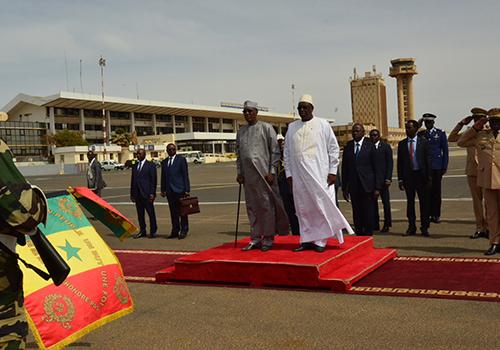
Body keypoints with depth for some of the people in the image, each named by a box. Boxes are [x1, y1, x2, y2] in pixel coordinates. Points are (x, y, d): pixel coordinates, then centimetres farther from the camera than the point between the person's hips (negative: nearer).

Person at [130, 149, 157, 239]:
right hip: (137, 194, 5)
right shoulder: (135, 166, 15)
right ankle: (142, 231, 17)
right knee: (140, 214, 9)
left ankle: (153, 231, 9)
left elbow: (153, 180, -5)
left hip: (146, 194, -5)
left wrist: (152, 193, -12)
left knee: (151, 213, 0)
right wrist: (132, 194, 12)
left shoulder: (150, 165, -2)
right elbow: (133, 180, 17)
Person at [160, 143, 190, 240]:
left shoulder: (181, 159, 0)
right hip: (169, 190, 5)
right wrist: (163, 190, 9)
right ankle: (175, 231, 15)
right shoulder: (164, 162, 14)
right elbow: (163, 177, 17)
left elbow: (185, 175, -3)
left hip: (179, 189, -4)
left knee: (182, 212, -1)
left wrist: (186, 189, -8)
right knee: (173, 212, 9)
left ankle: (183, 231, 5)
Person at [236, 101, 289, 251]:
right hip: (248, 175, 5)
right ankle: (255, 238, 14)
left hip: (264, 173, -5)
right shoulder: (241, 131, 15)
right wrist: (239, 173, 11)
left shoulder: (266, 128, 1)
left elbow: (275, 151, -3)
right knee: (252, 206, 7)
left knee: (266, 205, -3)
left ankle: (268, 238, 4)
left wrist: (272, 171, -10)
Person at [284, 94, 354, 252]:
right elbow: (287, 152, 13)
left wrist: (332, 171, -5)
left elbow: (333, 148, 1)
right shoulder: (292, 127, 12)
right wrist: (288, 173, 7)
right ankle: (306, 240, 14)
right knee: (303, 208, 6)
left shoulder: (323, 125, 3)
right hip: (298, 174, 3)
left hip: (319, 174, -3)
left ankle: (320, 240, 5)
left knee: (321, 206, -2)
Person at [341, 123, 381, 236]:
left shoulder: (370, 146, 1)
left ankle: (368, 235, 7)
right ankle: (359, 235, 13)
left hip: (367, 186, -2)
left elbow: (376, 167, 0)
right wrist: (344, 188, 6)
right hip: (353, 186, 3)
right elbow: (344, 168, 10)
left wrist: (377, 187, -6)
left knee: (368, 214, -1)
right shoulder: (348, 146, 8)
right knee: (357, 214, 5)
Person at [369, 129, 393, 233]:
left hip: (382, 178, -3)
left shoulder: (385, 146, 2)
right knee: (373, 202, 5)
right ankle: (375, 224, 13)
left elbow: (390, 163, -1)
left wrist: (388, 178, -9)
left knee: (385, 201, 1)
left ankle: (387, 224, 9)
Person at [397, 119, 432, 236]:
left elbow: (428, 160, 0)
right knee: (410, 202, 7)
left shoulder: (423, 142, 1)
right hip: (408, 175, 2)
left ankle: (424, 228, 11)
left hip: (421, 175, -2)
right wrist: (400, 179, 1)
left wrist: (429, 177, -5)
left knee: (424, 202, 3)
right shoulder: (402, 144, 6)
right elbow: (399, 162, 6)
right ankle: (411, 227, 15)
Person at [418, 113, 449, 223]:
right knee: (427, 191, 1)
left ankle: (437, 215, 8)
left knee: (436, 190, 2)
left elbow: (445, 151, 4)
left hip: (437, 167, -2)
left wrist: (444, 167, -2)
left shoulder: (441, 133, 4)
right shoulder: (420, 134, 9)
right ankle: (429, 214, 6)